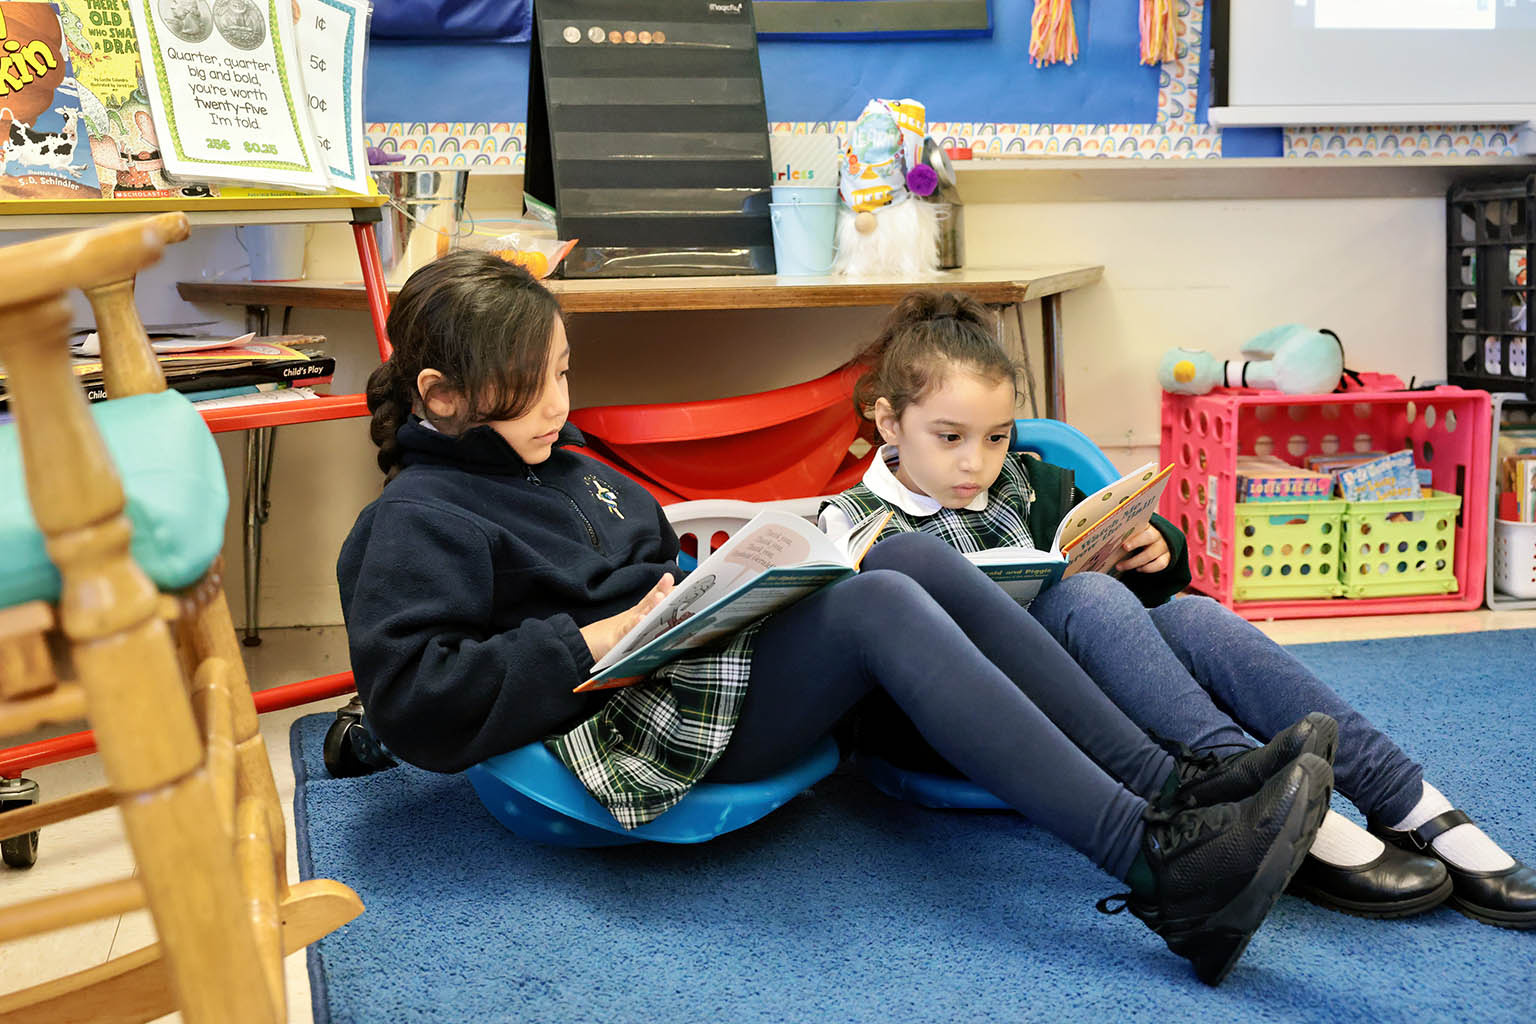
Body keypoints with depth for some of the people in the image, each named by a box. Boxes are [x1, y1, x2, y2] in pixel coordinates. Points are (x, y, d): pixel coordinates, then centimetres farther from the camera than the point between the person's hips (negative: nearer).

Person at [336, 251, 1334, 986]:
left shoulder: (559, 465, 23)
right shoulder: (419, 518, -3)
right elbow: (411, 700, -16)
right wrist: (595, 643, -18)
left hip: (705, 662, 9)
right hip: (635, 738, -9)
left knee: (906, 552, -12)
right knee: (880, 606, -28)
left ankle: (1173, 787, -15)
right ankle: (1164, 868, -33)